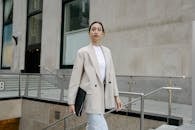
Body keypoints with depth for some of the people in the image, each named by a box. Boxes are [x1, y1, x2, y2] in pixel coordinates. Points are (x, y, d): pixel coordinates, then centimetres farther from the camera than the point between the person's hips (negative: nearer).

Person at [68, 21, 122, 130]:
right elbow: (75, 77, -5)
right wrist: (71, 101, -6)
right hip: (91, 94, -6)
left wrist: (116, 95, 8)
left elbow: (111, 74, 12)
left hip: (103, 93, 6)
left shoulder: (107, 51, 12)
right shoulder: (83, 52, -4)